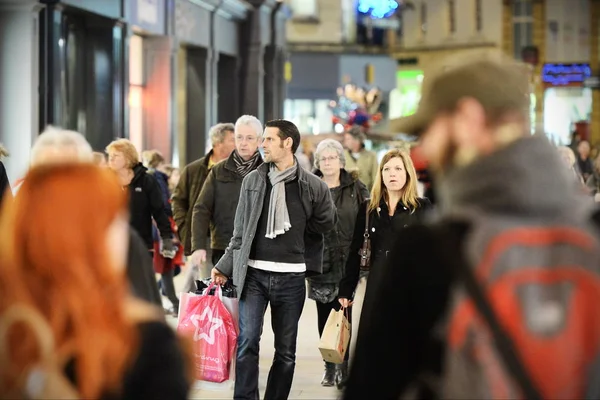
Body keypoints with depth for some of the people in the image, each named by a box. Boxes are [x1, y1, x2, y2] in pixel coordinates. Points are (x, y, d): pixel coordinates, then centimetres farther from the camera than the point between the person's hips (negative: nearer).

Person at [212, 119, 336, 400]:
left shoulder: (313, 186, -1)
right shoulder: (252, 180, 5)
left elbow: (325, 224, 13)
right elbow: (241, 231, 9)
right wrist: (224, 267, 6)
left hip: (291, 277, 0)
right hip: (253, 274, 0)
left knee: (285, 351, 6)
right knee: (247, 342, -10)